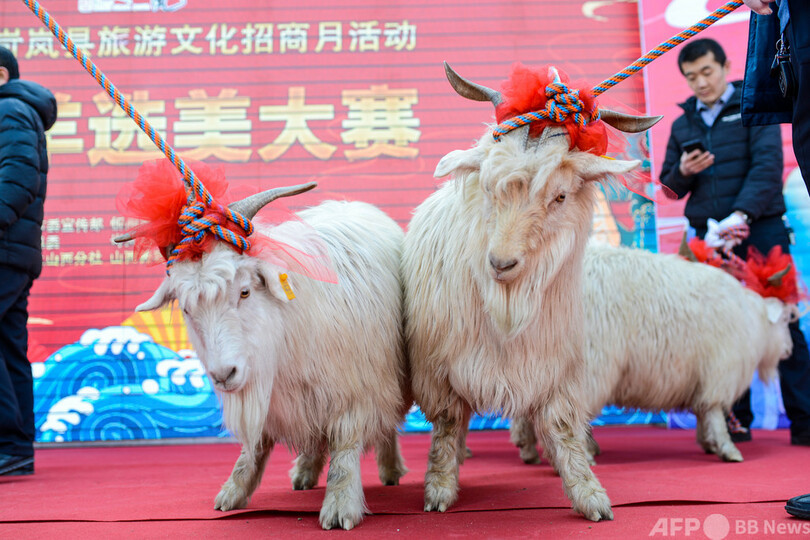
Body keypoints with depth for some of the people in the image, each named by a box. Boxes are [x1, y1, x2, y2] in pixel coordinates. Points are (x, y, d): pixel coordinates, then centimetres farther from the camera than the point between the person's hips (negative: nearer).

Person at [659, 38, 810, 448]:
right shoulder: (683, 124, 16)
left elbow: (767, 166, -9)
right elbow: (671, 188, 18)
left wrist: (742, 214, -23)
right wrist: (683, 172, -6)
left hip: (760, 231, -4)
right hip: (709, 237, 4)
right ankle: (736, 419, 9)